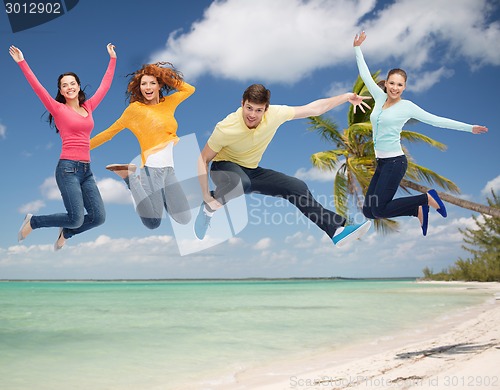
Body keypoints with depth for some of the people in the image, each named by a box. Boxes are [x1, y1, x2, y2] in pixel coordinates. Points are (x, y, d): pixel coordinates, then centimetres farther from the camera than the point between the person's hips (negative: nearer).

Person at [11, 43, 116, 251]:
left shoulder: (88, 107, 15)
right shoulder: (58, 109, 2)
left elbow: (105, 85, 21)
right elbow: (37, 87, -8)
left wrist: (112, 59, 26)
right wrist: (22, 63, -14)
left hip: (86, 170, 6)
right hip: (68, 168, -6)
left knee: (98, 217, -3)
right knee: (76, 219, -14)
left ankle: (65, 233, 25)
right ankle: (32, 221, 12)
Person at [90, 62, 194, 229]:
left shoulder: (168, 103, 13)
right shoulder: (135, 108, -1)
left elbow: (190, 89, 25)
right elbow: (110, 132, 5)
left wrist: (168, 78, 15)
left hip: (169, 169, 5)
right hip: (152, 167, -5)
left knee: (184, 219, -2)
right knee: (153, 223, -13)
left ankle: (157, 195, 21)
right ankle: (130, 177, 5)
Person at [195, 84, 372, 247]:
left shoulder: (275, 114, -19)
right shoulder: (225, 128, -28)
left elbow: (314, 109, -7)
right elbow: (203, 159, -17)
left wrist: (347, 97, -6)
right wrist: (206, 197, -23)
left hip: (251, 171, 5)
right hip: (224, 167, -4)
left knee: (297, 187, -6)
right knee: (241, 183, -41)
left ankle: (336, 230, 3)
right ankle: (208, 208, -11)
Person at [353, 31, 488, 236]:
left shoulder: (407, 106, -6)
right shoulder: (380, 98, 8)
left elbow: (436, 120, -3)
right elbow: (365, 75, 16)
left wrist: (469, 128, -5)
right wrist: (357, 48, 18)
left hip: (395, 162, -7)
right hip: (381, 163, 7)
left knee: (378, 210, -14)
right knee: (368, 211, 3)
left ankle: (427, 198, 3)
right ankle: (418, 210, 16)